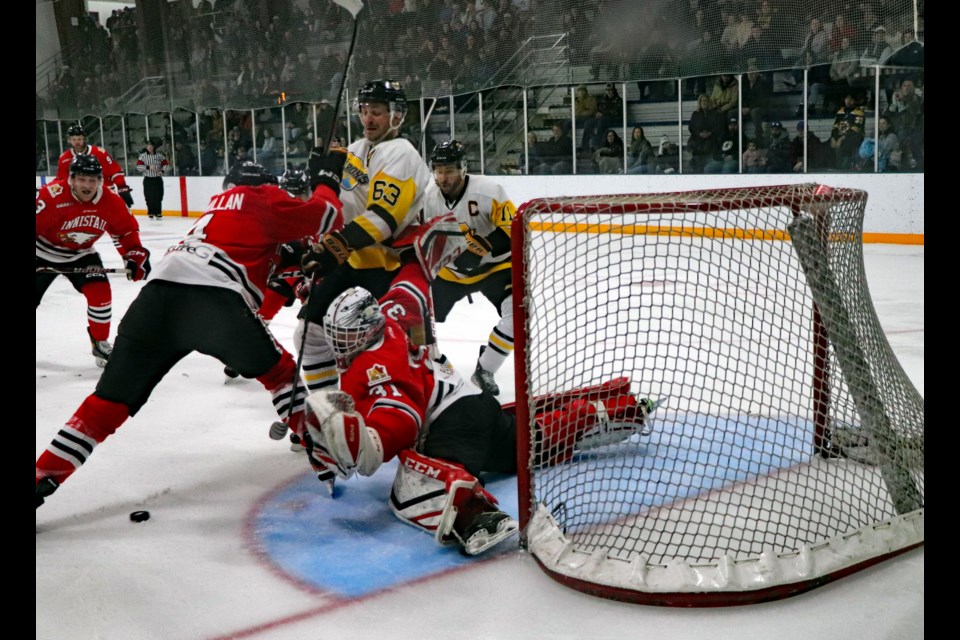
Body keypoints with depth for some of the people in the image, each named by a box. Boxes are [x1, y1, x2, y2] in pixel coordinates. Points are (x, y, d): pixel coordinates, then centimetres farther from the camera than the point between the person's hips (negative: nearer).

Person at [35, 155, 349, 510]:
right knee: (279, 371, 18)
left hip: (158, 293, 6)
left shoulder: (222, 202, 37)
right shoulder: (264, 198, 17)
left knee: (109, 401, 6)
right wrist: (327, 181, 28)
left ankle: (42, 478, 0)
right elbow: (325, 220, 13)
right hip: (213, 297, -5)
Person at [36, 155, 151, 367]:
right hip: (43, 252, -2)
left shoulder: (110, 201, -16)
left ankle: (100, 342, 8)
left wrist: (135, 255, -11)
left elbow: (126, 229, -3)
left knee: (100, 292, -13)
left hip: (80, 254, 3)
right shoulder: (52, 196, -30)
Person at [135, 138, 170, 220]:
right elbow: (138, 166, -7)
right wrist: (148, 167, -19)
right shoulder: (143, 155, -1)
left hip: (158, 179, 1)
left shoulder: (159, 155, 2)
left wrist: (162, 171, -12)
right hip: (148, 179, -1)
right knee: (149, 197, -3)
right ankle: (151, 213, 7)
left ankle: (158, 213, 7)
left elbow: (166, 165, 5)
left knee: (158, 196, -1)